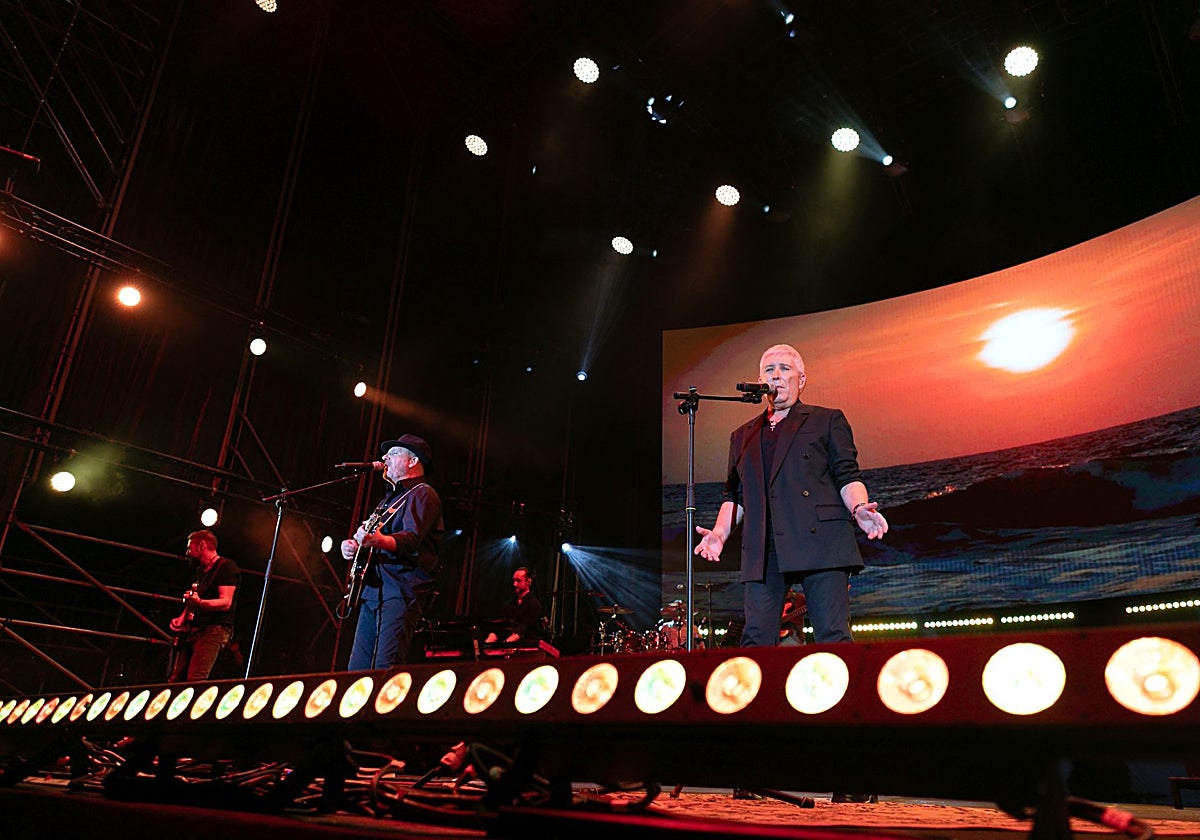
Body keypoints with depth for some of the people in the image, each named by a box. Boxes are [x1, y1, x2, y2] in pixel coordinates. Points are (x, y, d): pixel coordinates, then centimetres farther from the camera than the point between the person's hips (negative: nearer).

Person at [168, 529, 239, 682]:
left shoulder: (226, 566, -6)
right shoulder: (200, 570, 22)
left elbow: (226, 603, -16)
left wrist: (199, 602, -32)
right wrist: (181, 618, 12)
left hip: (214, 629, -9)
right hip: (191, 631, 9)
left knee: (195, 679, -22)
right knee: (174, 680, 2)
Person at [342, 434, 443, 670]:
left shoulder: (422, 494, -2)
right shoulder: (389, 499, 27)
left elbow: (411, 539, -19)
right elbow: (367, 536, 30)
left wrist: (377, 541, -38)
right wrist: (351, 545, 6)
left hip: (401, 591, -9)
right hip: (372, 592, 9)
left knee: (385, 669, -17)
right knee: (357, 669, 5)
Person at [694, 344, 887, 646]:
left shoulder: (828, 420, 15)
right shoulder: (742, 436, 25)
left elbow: (847, 476, 6)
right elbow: (734, 495, 22)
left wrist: (859, 508, -14)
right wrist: (719, 533, 5)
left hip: (820, 541, -3)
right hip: (762, 552, 3)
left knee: (833, 638, -9)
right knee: (756, 639, -4)